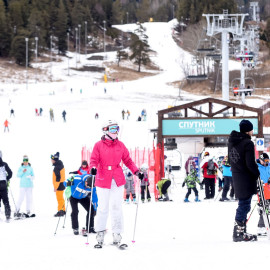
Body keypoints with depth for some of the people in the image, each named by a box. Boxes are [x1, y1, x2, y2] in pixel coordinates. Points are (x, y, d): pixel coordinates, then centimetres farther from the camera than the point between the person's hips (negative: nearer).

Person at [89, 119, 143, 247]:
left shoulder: (120, 145, 9)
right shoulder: (99, 145, 1)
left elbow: (128, 160, 13)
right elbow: (94, 159, -2)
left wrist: (136, 172, 2)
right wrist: (93, 168, -23)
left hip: (118, 180, 2)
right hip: (103, 179, -2)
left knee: (116, 207, -1)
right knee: (103, 208, 0)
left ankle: (117, 234, 5)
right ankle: (100, 233, 13)